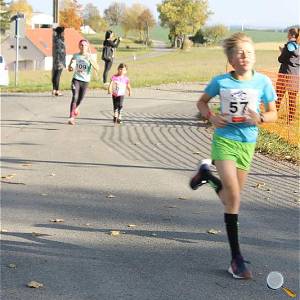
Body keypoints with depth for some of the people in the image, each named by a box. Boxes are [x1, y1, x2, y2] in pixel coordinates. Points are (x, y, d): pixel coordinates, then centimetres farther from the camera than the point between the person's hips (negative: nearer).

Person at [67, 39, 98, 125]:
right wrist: (70, 65, 6)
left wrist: (89, 59, -30)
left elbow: (96, 68, -21)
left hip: (85, 81, 1)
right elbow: (72, 59, 24)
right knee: (75, 97, -19)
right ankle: (71, 117, -20)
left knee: (80, 99, 15)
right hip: (76, 79, -1)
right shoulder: (76, 55, -2)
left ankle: (75, 108, 51)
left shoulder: (90, 57, -8)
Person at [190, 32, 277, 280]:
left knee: (232, 196, 15)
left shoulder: (263, 81, -4)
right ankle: (236, 257, -8)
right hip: (224, 139, -3)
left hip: (247, 143, 3)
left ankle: (207, 173, 47)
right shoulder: (221, 81, -6)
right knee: (233, 196, -14)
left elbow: (273, 113, 6)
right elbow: (202, 101, 11)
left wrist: (260, 118, -16)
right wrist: (211, 117, -9)